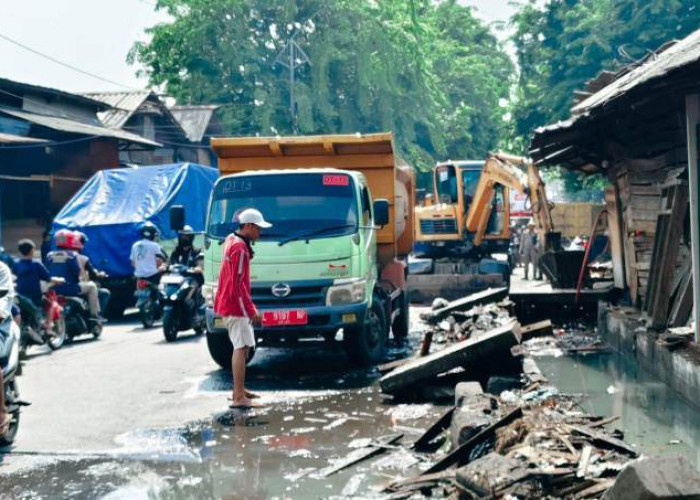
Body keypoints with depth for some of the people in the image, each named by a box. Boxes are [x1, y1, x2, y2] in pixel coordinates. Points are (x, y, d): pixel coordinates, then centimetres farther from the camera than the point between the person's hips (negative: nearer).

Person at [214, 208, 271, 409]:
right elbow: (238, 284, -21)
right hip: (236, 306, -11)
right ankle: (239, 398, -18)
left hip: (228, 305, 11)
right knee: (241, 349, -14)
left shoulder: (232, 240, 13)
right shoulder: (240, 249, -18)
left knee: (241, 348, 17)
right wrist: (251, 310, -20)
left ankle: (239, 391, 25)